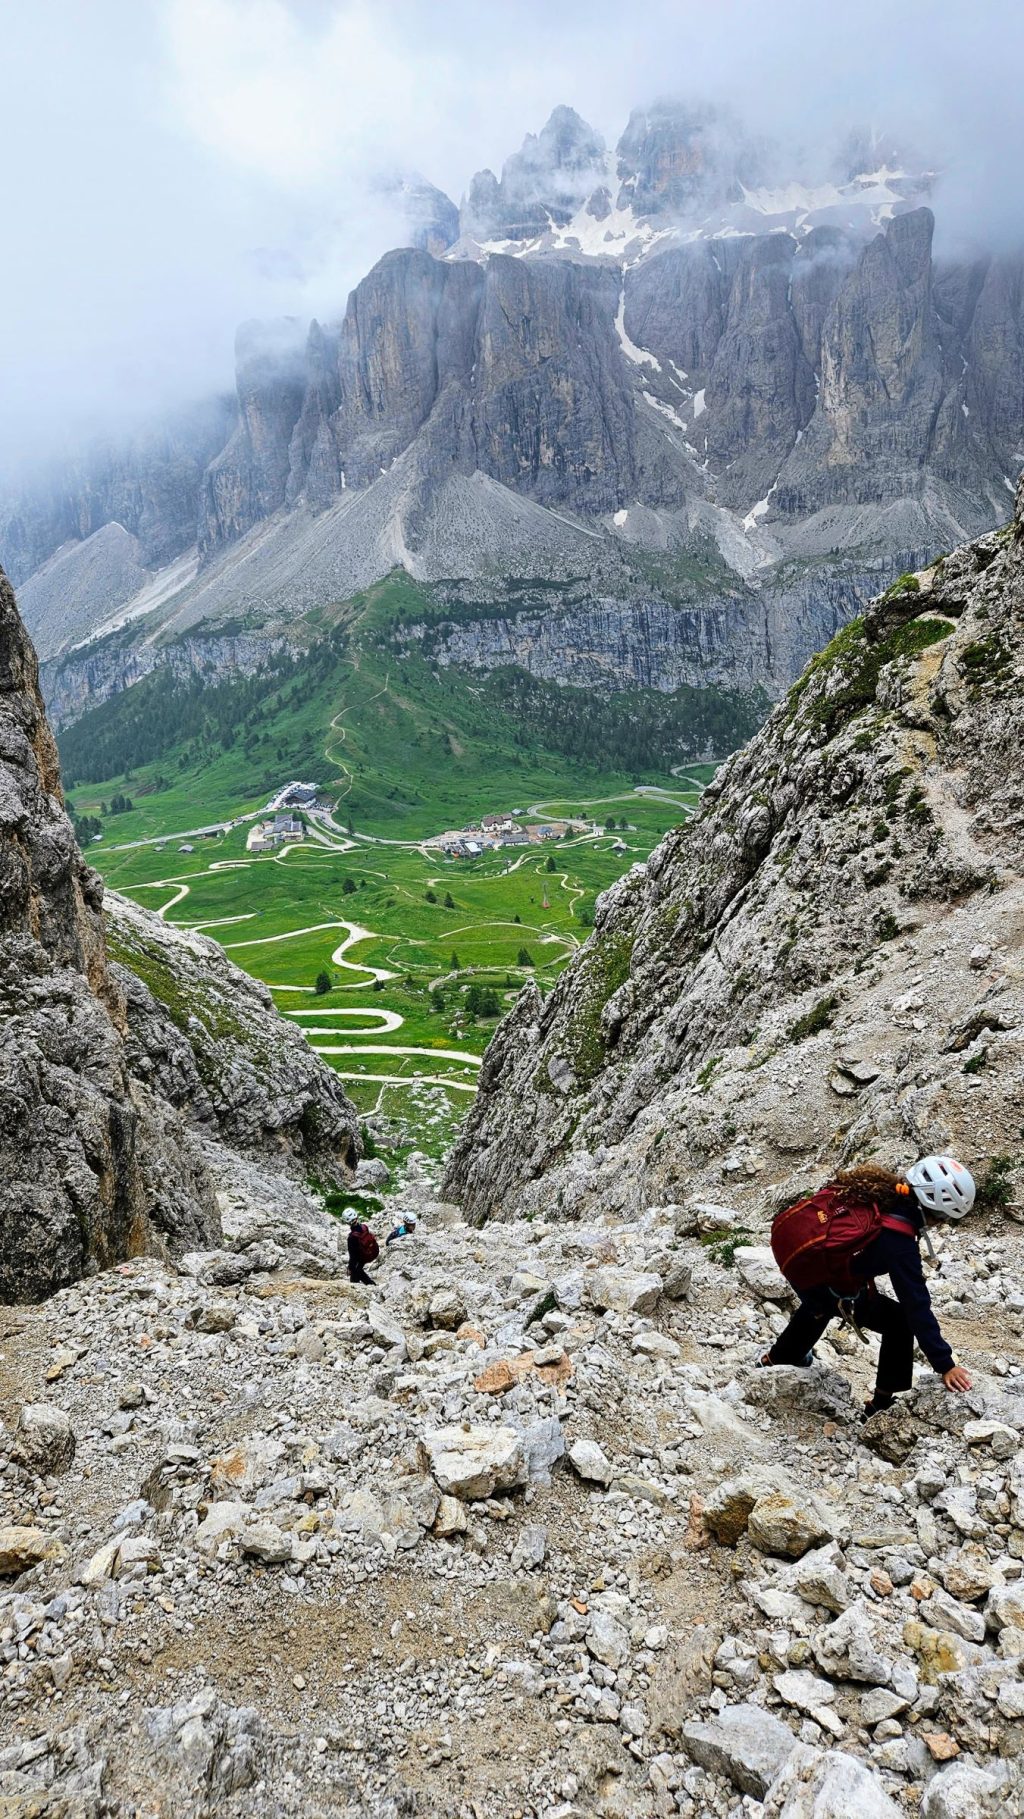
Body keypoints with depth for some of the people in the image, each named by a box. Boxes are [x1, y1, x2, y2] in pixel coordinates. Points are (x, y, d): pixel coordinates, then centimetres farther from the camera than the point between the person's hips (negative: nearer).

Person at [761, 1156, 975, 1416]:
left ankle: (777, 1357, 61)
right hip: (829, 1291, -7)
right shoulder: (896, 1240, -27)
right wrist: (945, 1365, -17)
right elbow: (916, 1305, -24)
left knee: (818, 1306, 39)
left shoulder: (874, 1184, -9)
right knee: (901, 1322, 5)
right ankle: (882, 1403, 15)